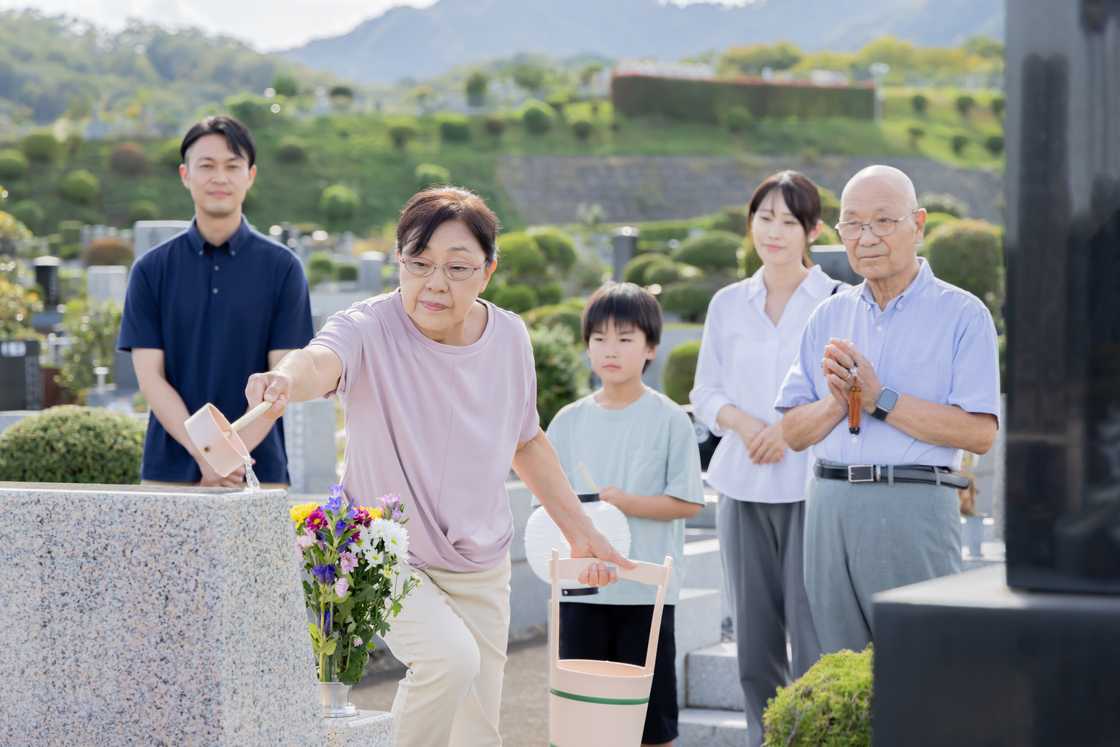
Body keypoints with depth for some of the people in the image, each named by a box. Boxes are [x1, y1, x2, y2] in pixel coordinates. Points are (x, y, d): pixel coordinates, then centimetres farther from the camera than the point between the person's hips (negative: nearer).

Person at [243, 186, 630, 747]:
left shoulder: (509, 337, -4)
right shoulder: (370, 329, -20)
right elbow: (322, 360, -44)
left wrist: (580, 531, 14)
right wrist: (287, 380, -67)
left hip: (481, 569, 5)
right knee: (451, 657, -31)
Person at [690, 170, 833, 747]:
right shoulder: (728, 304, 12)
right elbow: (705, 391, 13)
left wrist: (792, 428, -14)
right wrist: (741, 421, -6)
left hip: (812, 484, -4)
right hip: (743, 485, 4)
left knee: (813, 639, -10)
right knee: (755, 641, 8)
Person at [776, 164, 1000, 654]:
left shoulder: (961, 314, -1)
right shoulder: (829, 316, 15)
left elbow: (980, 432, -11)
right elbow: (794, 431, 13)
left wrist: (881, 399, -12)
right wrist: (837, 402, -8)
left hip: (914, 508, -5)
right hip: (830, 506, 5)